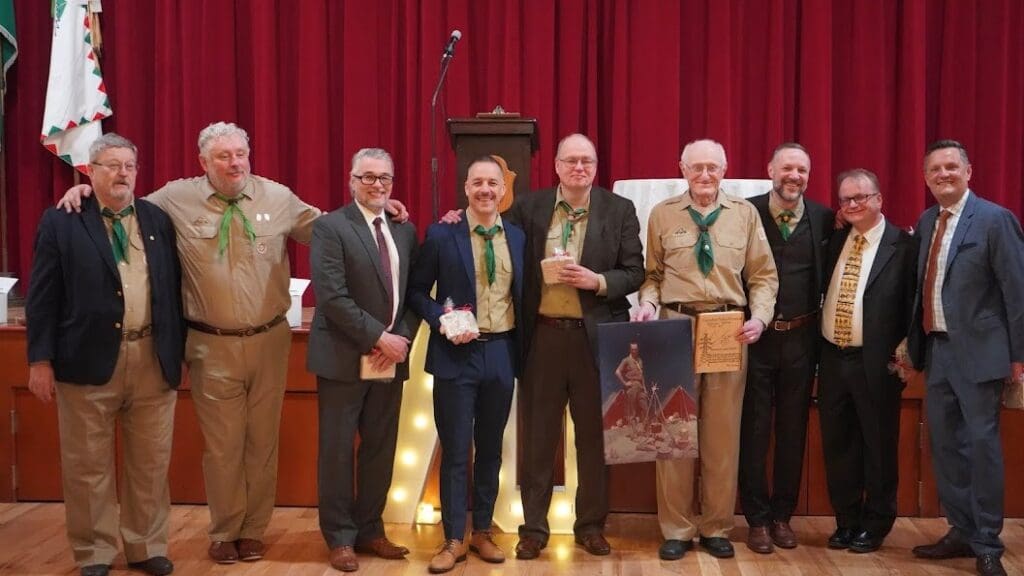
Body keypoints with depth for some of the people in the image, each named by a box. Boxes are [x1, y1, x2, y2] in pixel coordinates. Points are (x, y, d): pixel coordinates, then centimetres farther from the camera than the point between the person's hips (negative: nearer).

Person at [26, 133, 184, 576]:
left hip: (153, 359, 3)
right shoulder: (61, 222, 2)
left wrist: (179, 350, 8)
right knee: (88, 465, 7)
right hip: (89, 359, -2)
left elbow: (173, 289, 11)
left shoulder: (158, 220, 10)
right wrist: (41, 359, -6)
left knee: (151, 463, 10)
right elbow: (43, 297, -1)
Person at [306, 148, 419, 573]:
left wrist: (402, 339, -6)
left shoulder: (404, 231, 11)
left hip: (391, 359, 5)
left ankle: (369, 530, 25)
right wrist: (378, 338, -17)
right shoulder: (330, 227, -8)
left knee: (381, 449, 12)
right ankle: (340, 537, 16)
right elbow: (332, 296, -16)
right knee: (337, 449, 4)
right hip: (344, 359, -5)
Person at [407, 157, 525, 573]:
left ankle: (482, 532, 26)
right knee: (456, 450, 2)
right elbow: (416, 291, 0)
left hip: (501, 354, 4)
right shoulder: (441, 234, -4)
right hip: (457, 354, -3)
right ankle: (454, 539, 13)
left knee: (490, 448, 13)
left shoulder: (517, 237, 6)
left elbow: (523, 294, 12)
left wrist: (523, 347, 3)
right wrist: (441, 320, -16)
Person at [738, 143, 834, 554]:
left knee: (793, 431, 11)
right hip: (755, 336, -2)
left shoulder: (823, 218, 1)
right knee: (753, 430, 5)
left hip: (800, 338, 2)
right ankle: (757, 518, 17)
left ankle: (782, 515, 25)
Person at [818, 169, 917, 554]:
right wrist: (820, 351, 2)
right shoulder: (835, 241, 10)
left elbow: (912, 307, -7)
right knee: (837, 444, 12)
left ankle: (875, 525, 23)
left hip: (876, 362, -5)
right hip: (833, 359, 5)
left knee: (878, 445, 8)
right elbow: (822, 293, 10)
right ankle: (846, 521, 27)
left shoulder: (902, 246, -6)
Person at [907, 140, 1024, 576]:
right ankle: (961, 531, 26)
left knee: (982, 443, -1)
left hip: (977, 349, -7)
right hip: (936, 347, 7)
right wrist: (914, 342, 8)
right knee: (944, 443, 12)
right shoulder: (926, 222, 10)